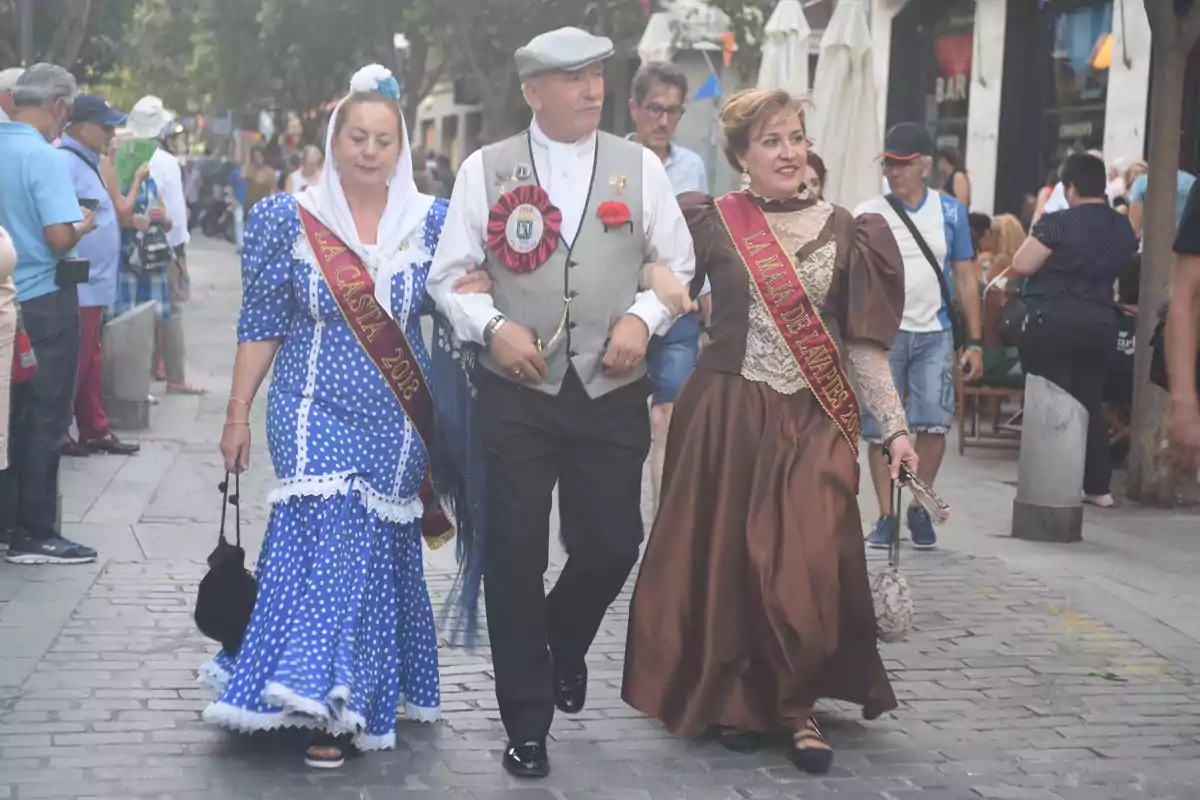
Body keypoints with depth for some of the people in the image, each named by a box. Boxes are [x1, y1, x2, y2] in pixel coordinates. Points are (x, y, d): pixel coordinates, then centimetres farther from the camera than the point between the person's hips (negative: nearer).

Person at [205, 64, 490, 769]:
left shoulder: (430, 222, 2)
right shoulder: (290, 220, -1)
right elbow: (262, 323, 3)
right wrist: (238, 413, 1)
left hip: (397, 420, 2)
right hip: (316, 413, -1)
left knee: (378, 548, 4)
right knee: (326, 535, -13)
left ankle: (363, 702, 14)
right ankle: (325, 703, -7)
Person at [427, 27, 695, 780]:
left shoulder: (640, 166, 4)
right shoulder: (487, 169, 1)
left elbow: (678, 267, 6)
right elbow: (450, 274, 2)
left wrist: (641, 318, -12)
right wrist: (493, 327, -15)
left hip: (612, 392, 1)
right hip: (515, 391, -1)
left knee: (612, 545, 4)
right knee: (515, 555, 3)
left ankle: (564, 642, 40)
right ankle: (527, 722, 17)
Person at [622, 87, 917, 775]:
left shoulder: (844, 231, 4)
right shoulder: (711, 222, 0)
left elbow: (863, 342, 5)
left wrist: (895, 428, 1)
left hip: (814, 421, 1)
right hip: (727, 414, 0)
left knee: (808, 569, -6)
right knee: (725, 559, 4)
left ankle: (797, 706, 12)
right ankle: (736, 700, 22)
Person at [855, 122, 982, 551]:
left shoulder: (950, 211, 6)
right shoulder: (868, 214, 1)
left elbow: (965, 278, 8)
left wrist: (974, 342, 4)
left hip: (934, 334, 1)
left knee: (934, 423, -6)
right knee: (880, 430, 0)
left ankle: (919, 510, 11)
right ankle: (887, 517, 10)